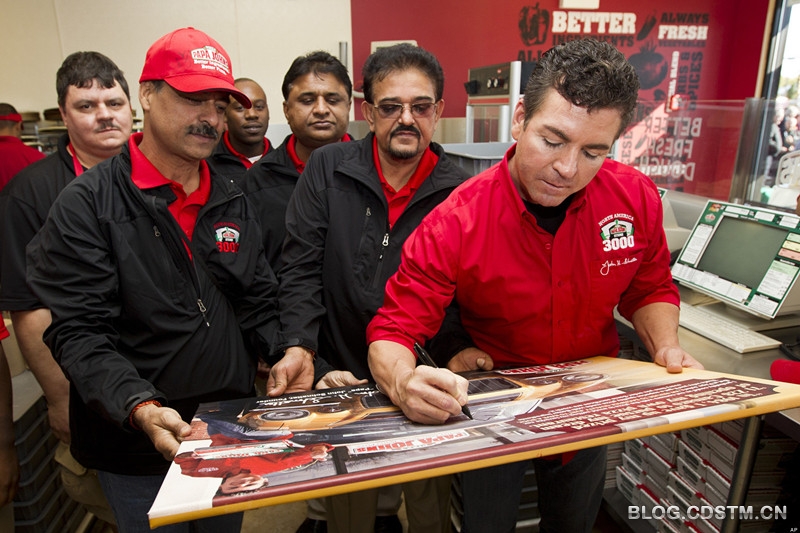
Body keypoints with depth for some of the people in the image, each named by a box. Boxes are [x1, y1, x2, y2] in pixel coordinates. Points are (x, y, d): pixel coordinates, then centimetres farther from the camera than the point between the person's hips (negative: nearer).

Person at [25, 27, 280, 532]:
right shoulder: (85, 206, -11)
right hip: (138, 452, -4)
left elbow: (260, 305, 6)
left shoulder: (232, 201, 4)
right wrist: (141, 408, -29)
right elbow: (79, 333, -16)